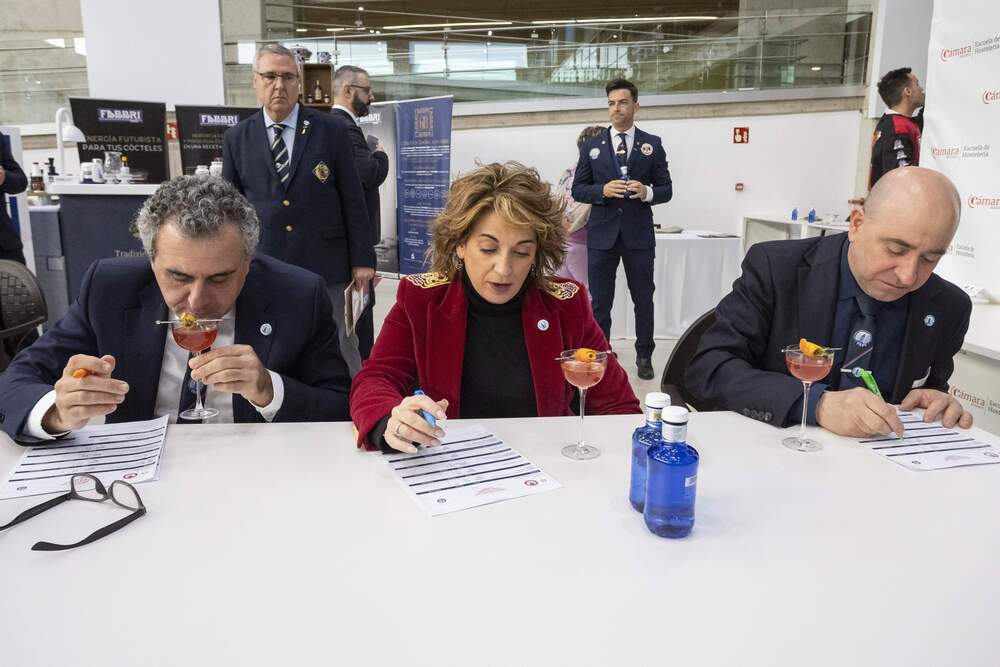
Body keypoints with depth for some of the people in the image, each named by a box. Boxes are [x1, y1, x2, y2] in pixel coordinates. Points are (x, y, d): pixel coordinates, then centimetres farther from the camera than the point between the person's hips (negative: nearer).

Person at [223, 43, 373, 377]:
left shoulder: (330, 130, 0)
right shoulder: (236, 138, 6)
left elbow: (353, 199, 0)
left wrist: (362, 259, -3)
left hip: (323, 263, -2)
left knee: (337, 348, 6)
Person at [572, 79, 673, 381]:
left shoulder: (653, 144, 4)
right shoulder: (591, 146, 5)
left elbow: (666, 190, 4)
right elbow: (578, 190, 4)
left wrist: (646, 192, -18)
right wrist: (602, 190, -16)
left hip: (638, 234, 0)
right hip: (602, 234, 0)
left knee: (643, 298, 9)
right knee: (600, 300, 5)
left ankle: (644, 356, 23)